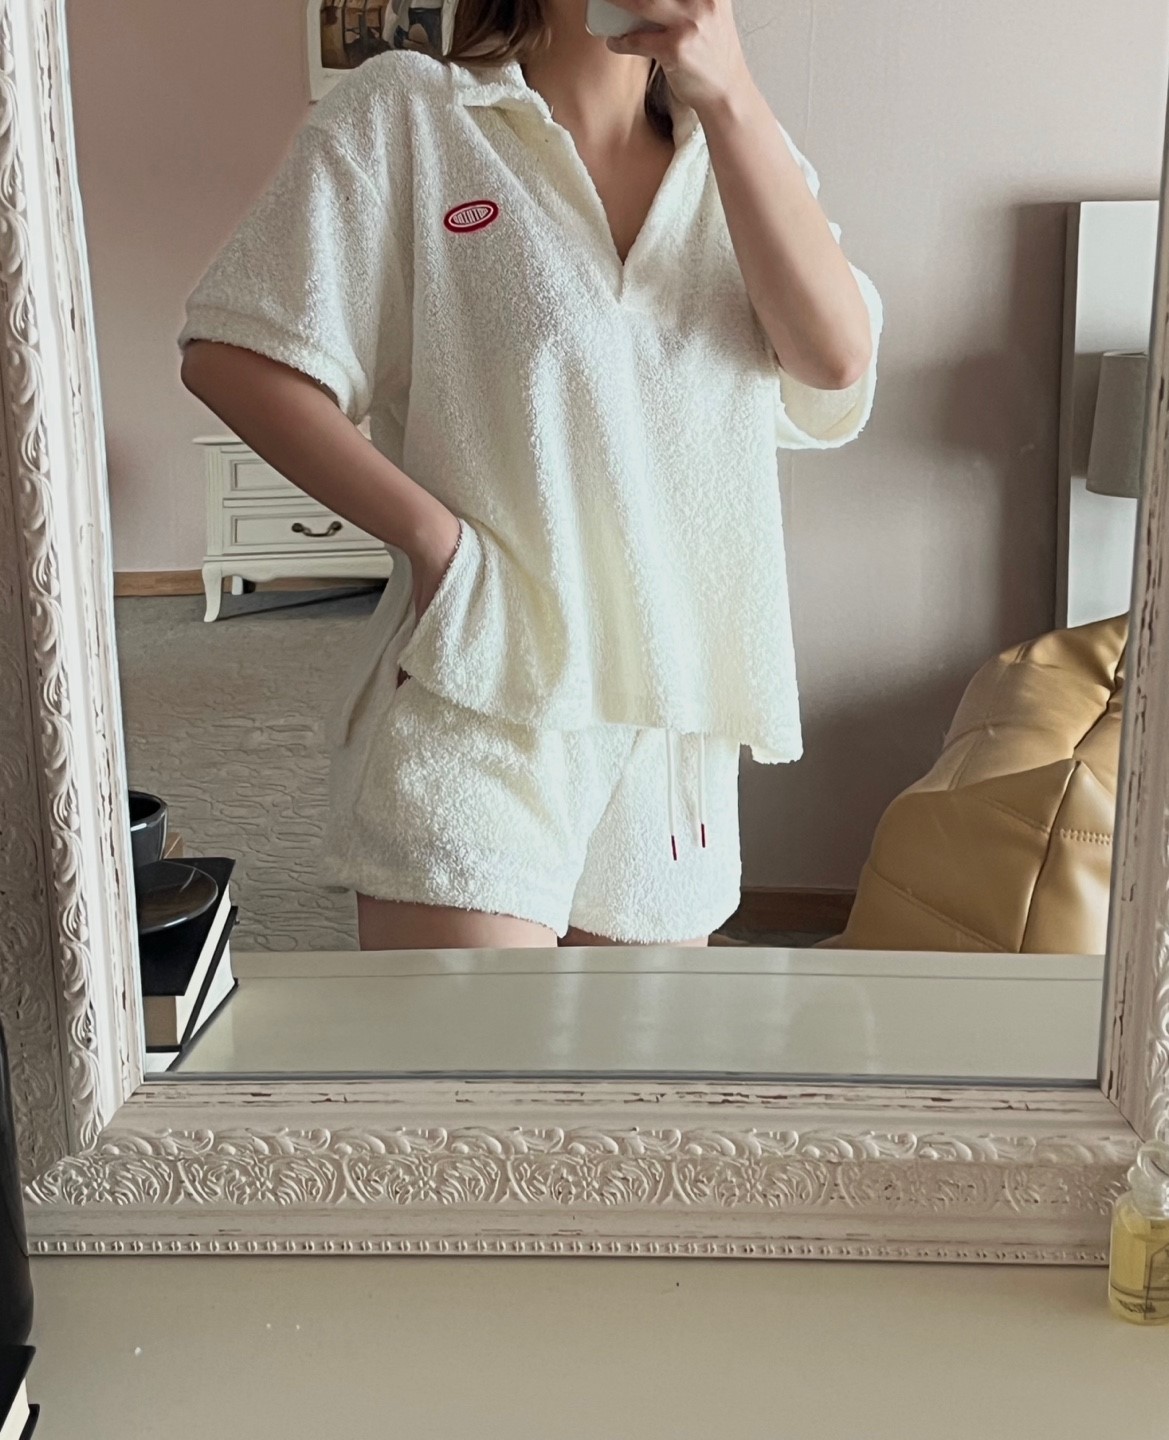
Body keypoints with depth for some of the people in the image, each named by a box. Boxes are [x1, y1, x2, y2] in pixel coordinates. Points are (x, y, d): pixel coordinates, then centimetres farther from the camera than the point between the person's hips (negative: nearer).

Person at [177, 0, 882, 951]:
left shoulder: (739, 150, 12)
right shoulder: (408, 113, 0)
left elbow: (836, 358, -6)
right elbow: (233, 356, -4)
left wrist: (725, 93, -12)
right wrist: (432, 534, -12)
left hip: (676, 715, 5)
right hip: (472, 702, -4)